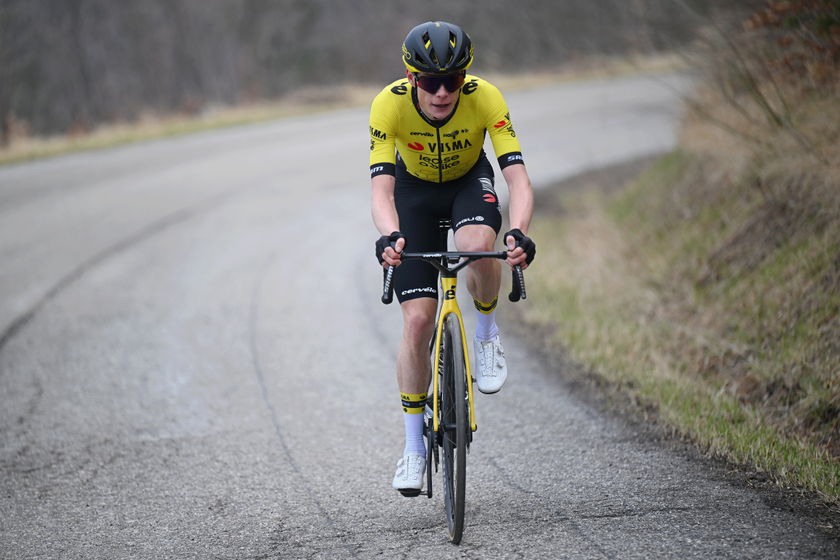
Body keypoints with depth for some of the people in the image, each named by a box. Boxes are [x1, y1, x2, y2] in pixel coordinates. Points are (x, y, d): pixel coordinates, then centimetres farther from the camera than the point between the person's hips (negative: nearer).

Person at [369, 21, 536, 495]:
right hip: (415, 190, 0)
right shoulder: (390, 105, -31)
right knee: (418, 320, -9)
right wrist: (390, 237, -56)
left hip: (470, 182, 0)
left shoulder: (486, 98, -31)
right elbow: (382, 188, -36)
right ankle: (414, 446, 5)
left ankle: (487, 333, -5)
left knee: (477, 247, -37)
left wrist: (519, 233, -54)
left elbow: (519, 179, -35)